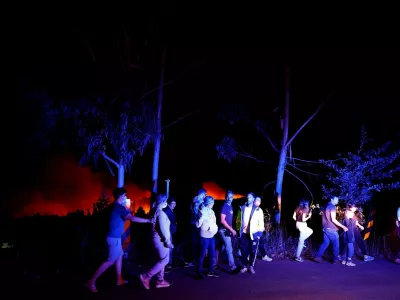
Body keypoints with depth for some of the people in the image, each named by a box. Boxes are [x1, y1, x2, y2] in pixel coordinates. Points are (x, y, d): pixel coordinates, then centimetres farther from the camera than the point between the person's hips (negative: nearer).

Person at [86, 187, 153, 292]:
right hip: (114, 238, -10)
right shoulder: (119, 207, -19)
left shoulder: (115, 206, 10)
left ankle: (119, 280, 25)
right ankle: (92, 281, -3)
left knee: (120, 256, 17)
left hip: (115, 237, 10)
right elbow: (132, 218, -27)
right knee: (111, 261, -5)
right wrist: (148, 220, -21)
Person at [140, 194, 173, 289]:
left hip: (158, 239, 10)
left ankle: (160, 280, 19)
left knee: (162, 260, 15)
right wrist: (168, 241, -20)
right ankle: (146, 276, -4)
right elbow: (163, 229, -23)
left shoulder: (156, 211, 9)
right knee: (164, 260, -3)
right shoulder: (161, 213, -19)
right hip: (161, 240, -10)